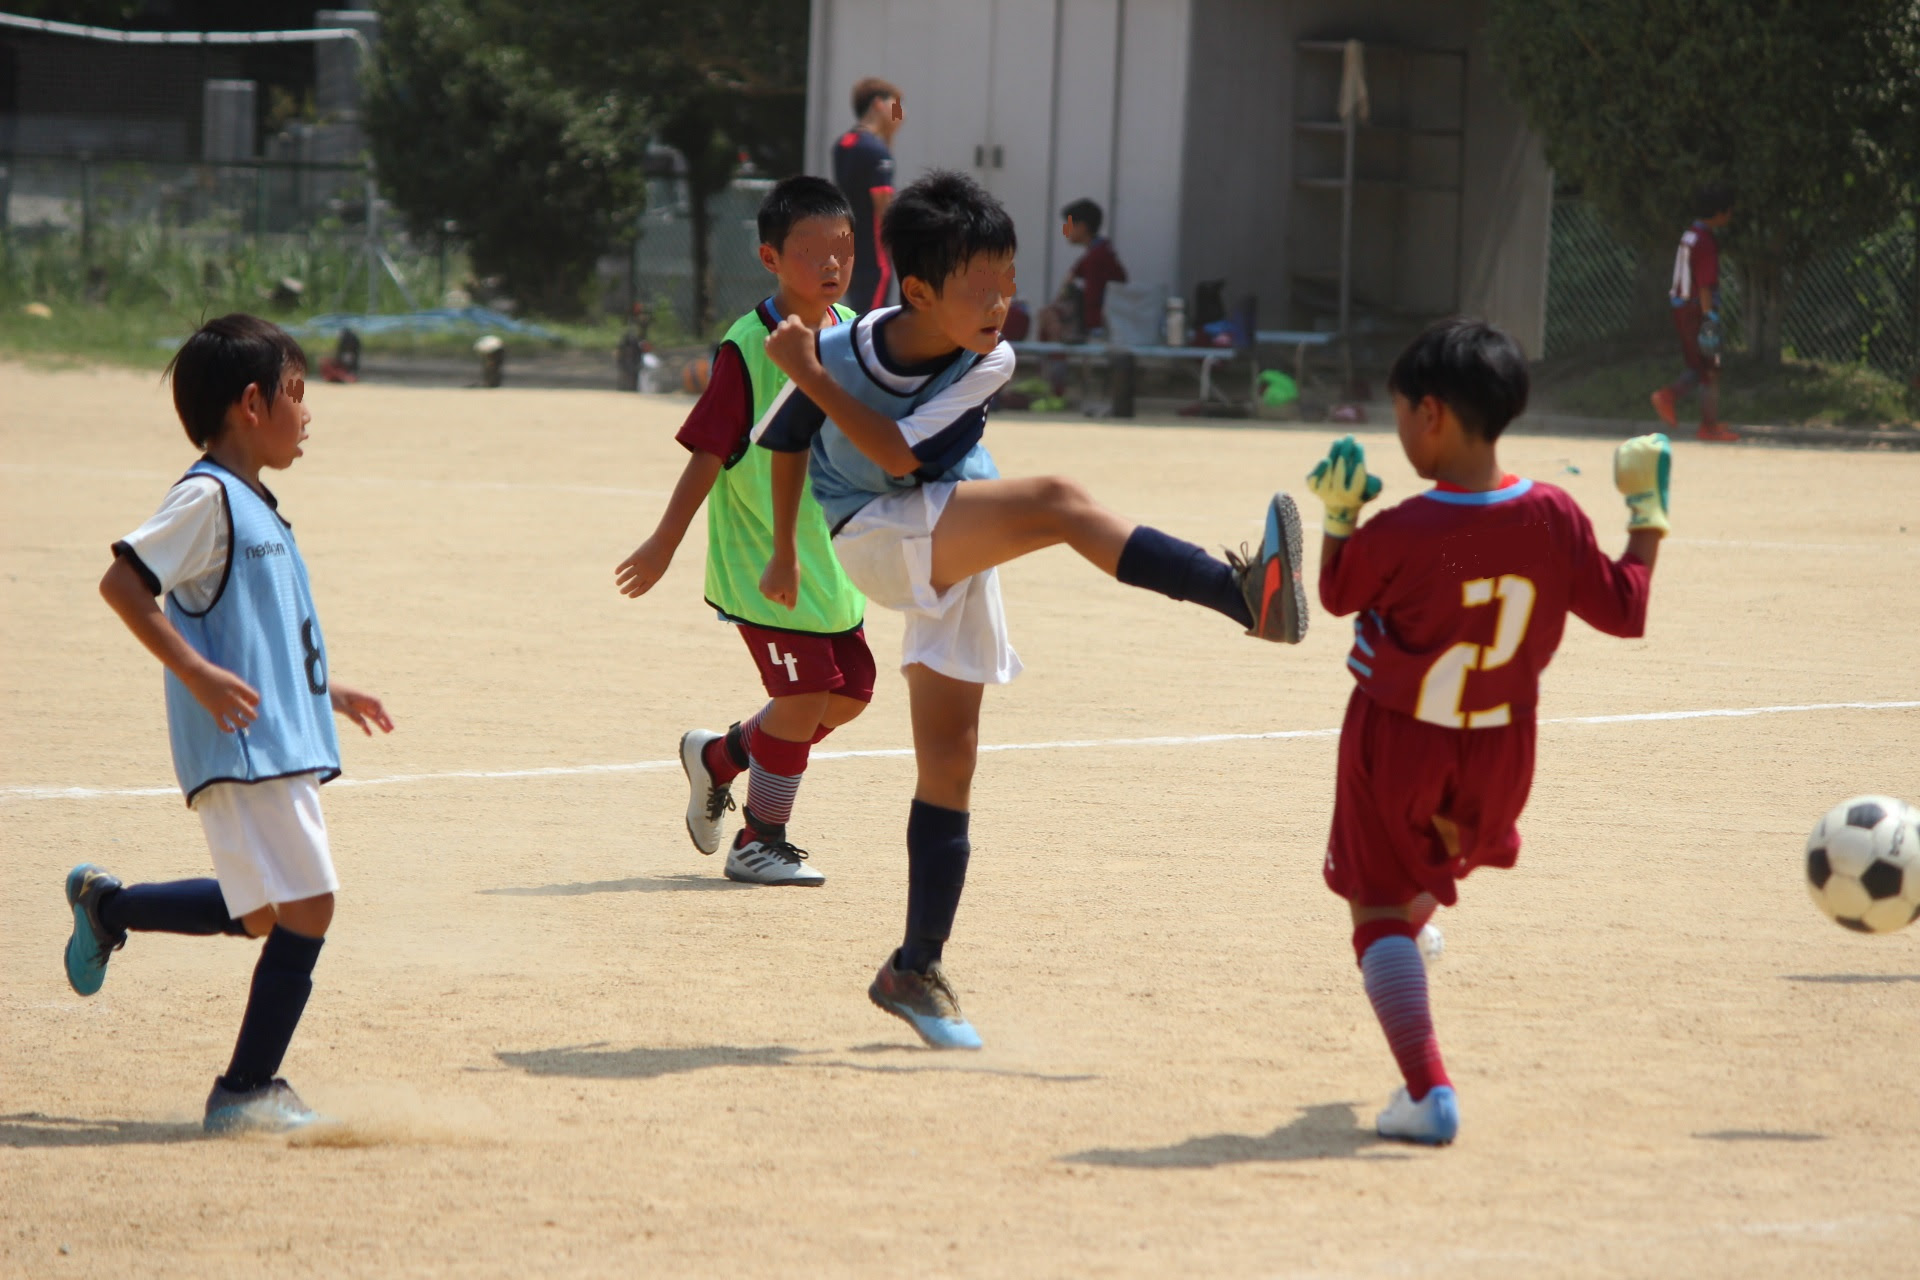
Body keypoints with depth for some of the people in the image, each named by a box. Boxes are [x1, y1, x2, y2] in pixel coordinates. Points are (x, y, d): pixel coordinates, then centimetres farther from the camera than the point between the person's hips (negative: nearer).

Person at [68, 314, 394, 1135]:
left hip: (279, 744, 10)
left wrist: (325, 690, 29)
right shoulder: (208, 497, -12)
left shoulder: (251, 505, 18)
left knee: (259, 911, 16)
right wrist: (197, 674, -23)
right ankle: (246, 1092, -2)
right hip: (238, 745, -10)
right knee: (306, 908, -10)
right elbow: (122, 582, -19)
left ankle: (106, 904, 32)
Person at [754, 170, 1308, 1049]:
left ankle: (916, 972, 12)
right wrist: (783, 552, 18)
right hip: (872, 537, -4)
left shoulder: (989, 363, -10)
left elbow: (901, 453, -20)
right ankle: (1243, 593, -47)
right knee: (1056, 503, -29)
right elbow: (787, 439, 8)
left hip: (956, 563, 4)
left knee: (949, 764, 2)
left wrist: (811, 377, -23)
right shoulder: (842, 350, -12)